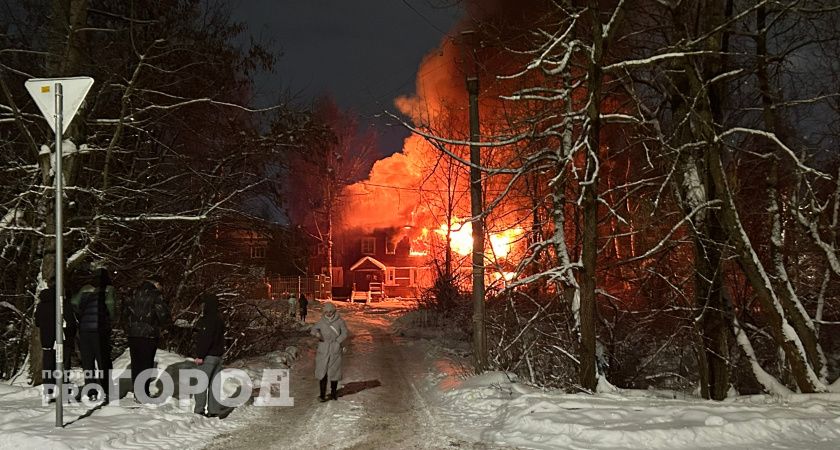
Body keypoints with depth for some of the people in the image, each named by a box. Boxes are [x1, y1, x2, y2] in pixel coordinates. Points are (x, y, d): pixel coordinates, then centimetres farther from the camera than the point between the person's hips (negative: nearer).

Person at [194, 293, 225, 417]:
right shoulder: (219, 320, 13)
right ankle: (215, 410, 13)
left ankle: (199, 410, -5)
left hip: (208, 356, -10)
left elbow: (206, 340, -22)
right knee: (214, 384, 11)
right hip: (218, 356, 10)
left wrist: (200, 356, -20)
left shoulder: (209, 320, -17)